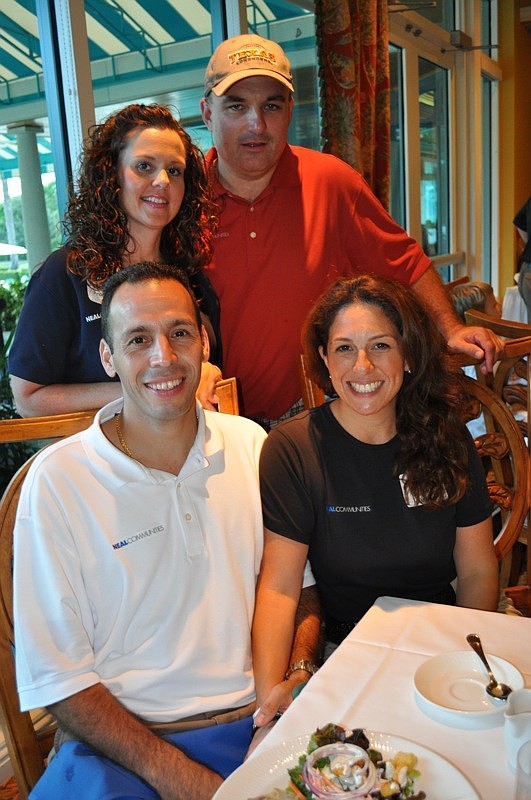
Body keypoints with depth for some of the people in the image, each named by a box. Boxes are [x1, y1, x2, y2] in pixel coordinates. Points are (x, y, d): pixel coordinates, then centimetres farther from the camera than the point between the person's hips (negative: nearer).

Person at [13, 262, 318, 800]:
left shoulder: (251, 444, 6)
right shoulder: (56, 479, -7)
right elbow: (57, 675, -6)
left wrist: (296, 676, -8)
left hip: (258, 719, 3)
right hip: (121, 746, -2)